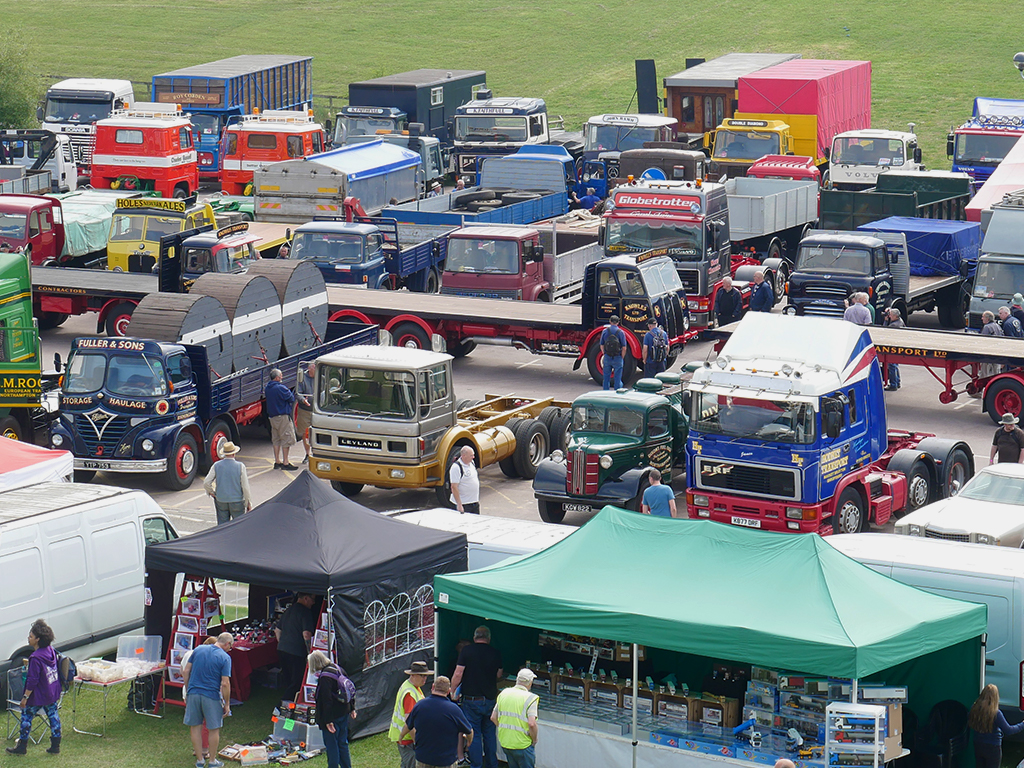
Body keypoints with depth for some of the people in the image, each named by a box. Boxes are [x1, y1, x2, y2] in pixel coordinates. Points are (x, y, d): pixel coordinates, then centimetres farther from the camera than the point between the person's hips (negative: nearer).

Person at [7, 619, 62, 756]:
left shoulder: (36, 658, -25)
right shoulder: (51, 651, 0)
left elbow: (32, 680, -23)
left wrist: (25, 697, -16)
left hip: (38, 697, -8)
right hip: (53, 694, 8)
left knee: (26, 717, 7)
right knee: (53, 716, 14)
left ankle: (22, 746, 15)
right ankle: (55, 746, 18)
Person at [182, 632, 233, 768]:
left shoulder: (198, 650, 4)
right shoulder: (225, 657, -9)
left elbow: (185, 672, 6)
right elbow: (225, 683, -12)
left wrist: (188, 691, 16)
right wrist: (227, 704, -3)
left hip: (193, 694, 4)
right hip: (212, 696, -4)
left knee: (195, 727, 13)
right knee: (214, 729, 10)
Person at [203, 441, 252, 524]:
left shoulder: (216, 465, -4)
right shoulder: (240, 466, -11)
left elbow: (206, 483, -8)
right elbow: (245, 487, -10)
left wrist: (211, 492, 11)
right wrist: (248, 503, 0)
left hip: (221, 501, 2)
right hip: (237, 501, -2)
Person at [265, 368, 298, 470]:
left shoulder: (268, 388, 10)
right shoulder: (280, 388, -18)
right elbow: (291, 398, -15)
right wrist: (293, 394, 7)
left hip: (272, 416, 9)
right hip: (283, 416, -9)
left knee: (276, 439, 15)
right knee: (286, 439, -2)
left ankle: (277, 462, 18)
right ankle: (285, 463, -3)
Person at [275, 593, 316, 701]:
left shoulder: (288, 610, 15)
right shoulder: (305, 611, -12)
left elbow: (277, 630, 23)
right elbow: (306, 634, -22)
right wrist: (310, 651, -12)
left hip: (281, 650, 9)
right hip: (296, 653, -9)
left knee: (288, 682, 18)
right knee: (296, 683, -2)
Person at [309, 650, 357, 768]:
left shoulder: (324, 677, -22)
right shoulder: (338, 669, 5)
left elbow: (327, 701, -24)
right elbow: (350, 689, 14)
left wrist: (328, 721, -22)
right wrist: (352, 708, 22)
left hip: (333, 715, -9)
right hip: (344, 712, 9)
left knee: (331, 745, 3)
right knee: (343, 743, 18)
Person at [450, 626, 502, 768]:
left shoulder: (466, 651, -8)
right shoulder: (496, 653, 1)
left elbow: (458, 674, -11)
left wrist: (453, 692, 2)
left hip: (471, 699, -3)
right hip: (490, 699, 3)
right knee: (490, 734, 14)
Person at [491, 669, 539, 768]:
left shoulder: (503, 693, 5)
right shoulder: (530, 698, -14)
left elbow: (493, 718, 9)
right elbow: (532, 724, -23)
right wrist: (534, 740, -6)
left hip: (504, 742, 6)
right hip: (522, 744, -6)